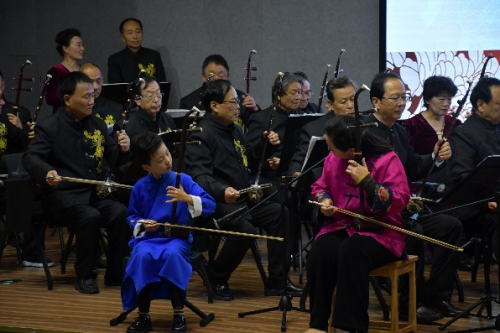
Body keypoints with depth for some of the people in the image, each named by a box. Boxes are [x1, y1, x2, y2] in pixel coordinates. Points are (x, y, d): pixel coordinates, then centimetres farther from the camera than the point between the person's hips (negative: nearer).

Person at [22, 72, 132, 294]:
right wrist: (47, 173, -36)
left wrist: (123, 149, -7)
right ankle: (84, 276, -16)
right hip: (64, 195, -5)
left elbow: (114, 157, 18)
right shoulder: (49, 127, -2)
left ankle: (115, 273, -10)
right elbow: (30, 158, -13)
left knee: (122, 214, -25)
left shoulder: (97, 124, 15)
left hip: (96, 192, 5)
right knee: (90, 217, -34)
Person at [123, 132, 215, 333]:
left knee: (172, 254, -36)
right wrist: (142, 225, -6)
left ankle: (179, 316, -22)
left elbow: (210, 206, -8)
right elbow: (131, 216, 16)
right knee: (143, 255, -33)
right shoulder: (140, 187, 1)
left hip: (176, 238, -1)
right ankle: (144, 316, -18)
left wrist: (187, 198, -24)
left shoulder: (182, 180, -4)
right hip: (148, 237, 1)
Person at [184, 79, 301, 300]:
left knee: (281, 216, -3)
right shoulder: (201, 135, -14)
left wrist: (265, 143, 12)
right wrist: (222, 191, -44)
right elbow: (200, 175, -26)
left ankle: (277, 282, 4)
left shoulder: (234, 130, 16)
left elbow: (248, 159, 30)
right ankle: (216, 279, -8)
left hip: (243, 199, 9)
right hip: (216, 202, -9)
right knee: (246, 230, -32)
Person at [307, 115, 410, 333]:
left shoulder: (387, 160, -11)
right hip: (340, 227, 5)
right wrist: (324, 202, -2)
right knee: (321, 251, -29)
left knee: (352, 251, -37)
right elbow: (320, 187, 20)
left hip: (379, 232, -4)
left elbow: (398, 201, -19)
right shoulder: (333, 159, 5)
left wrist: (367, 181, -26)